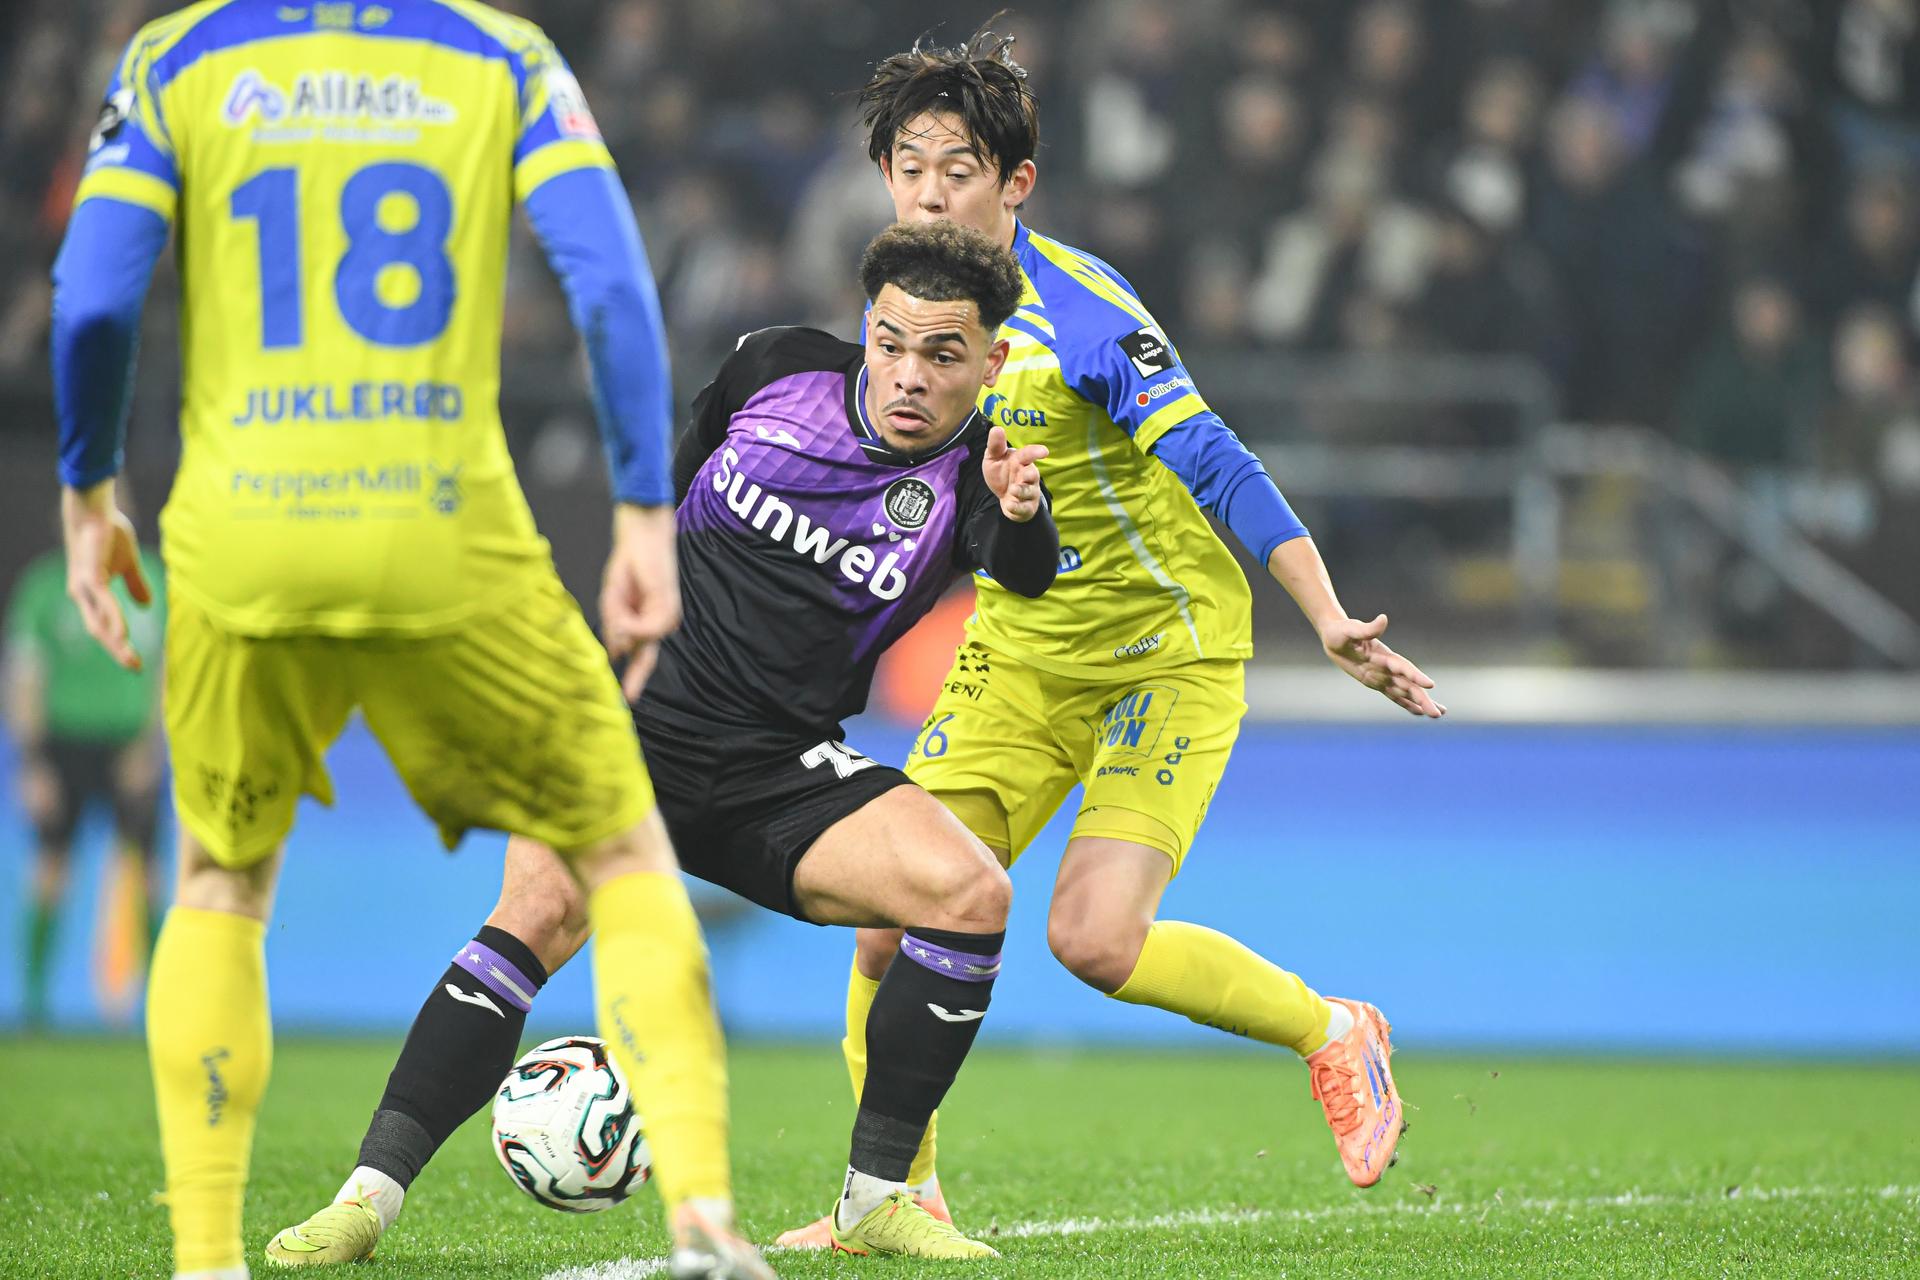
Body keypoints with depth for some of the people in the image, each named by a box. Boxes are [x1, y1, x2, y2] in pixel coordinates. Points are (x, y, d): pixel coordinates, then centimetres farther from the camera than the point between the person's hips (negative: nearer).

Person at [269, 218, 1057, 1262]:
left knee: (970, 893, -22)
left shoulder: (967, 476, -5)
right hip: (639, 714, -1)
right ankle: (370, 1193, -29)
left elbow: (1030, 576, -28)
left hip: (779, 772, 1)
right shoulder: (776, 367, 0)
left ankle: (874, 1201, -9)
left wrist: (1020, 516, -49)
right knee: (542, 908, -28)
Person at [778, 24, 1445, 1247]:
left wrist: (1333, 622, -29)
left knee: (1095, 939, -18)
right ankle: (900, 1192, 10)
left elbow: (1217, 466, -23)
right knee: (897, 915, -6)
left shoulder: (1080, 310, -22)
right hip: (1021, 652, 6)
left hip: (1168, 647, -6)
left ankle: (1334, 1032, 6)